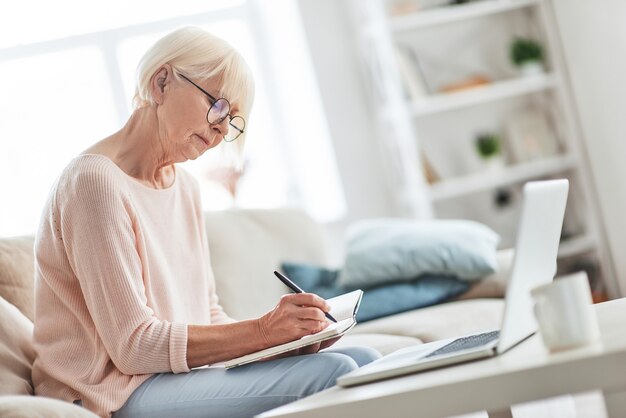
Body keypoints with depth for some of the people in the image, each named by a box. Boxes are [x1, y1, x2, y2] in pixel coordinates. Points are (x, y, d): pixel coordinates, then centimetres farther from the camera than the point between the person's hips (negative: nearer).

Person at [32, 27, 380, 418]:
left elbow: (209, 315, 13)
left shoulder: (184, 187, 14)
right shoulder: (96, 180, -15)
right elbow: (134, 345, -19)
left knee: (363, 359, -6)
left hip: (178, 372, 9)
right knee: (331, 373, -22)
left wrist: (289, 333, -5)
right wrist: (262, 331, -21)